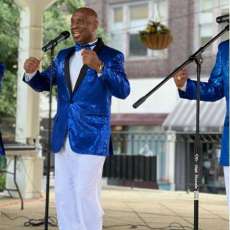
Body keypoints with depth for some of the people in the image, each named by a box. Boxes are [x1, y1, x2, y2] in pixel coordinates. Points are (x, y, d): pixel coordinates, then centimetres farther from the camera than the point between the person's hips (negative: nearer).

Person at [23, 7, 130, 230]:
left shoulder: (112, 56, -3)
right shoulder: (63, 56, 15)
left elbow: (123, 91, -15)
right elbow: (42, 84, 13)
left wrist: (99, 67, -30)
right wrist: (31, 71, -10)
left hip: (91, 137, -6)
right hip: (63, 137, 6)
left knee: (86, 194, -8)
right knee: (63, 195, 8)